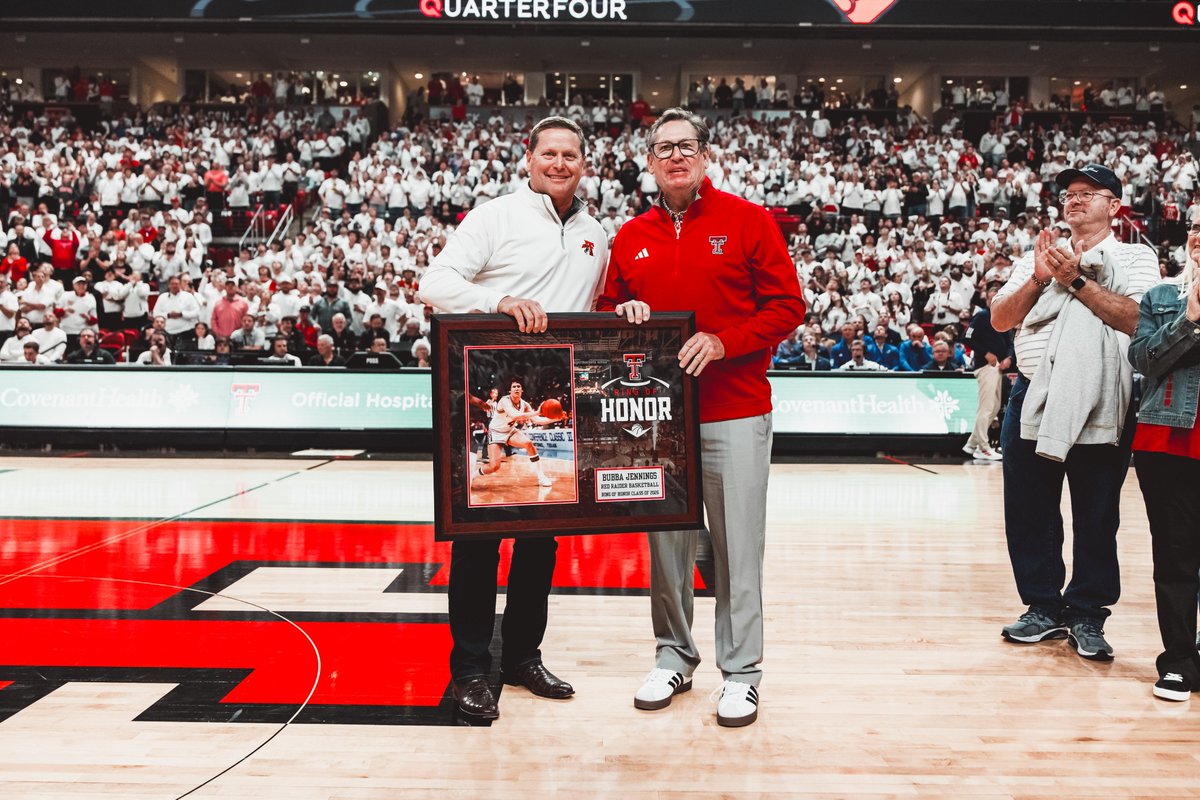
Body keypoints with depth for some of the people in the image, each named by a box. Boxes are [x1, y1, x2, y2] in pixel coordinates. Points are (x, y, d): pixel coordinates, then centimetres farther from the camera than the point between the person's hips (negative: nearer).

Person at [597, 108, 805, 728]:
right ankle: (674, 655, 27)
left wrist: (723, 342, -15)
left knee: (737, 545, 1)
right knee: (665, 542, 10)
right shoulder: (630, 238, 11)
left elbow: (786, 305, -3)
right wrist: (623, 318, -6)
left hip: (735, 413, -3)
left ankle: (741, 671, 15)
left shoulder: (747, 221, 1)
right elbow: (607, 311, 18)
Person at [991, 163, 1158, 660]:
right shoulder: (1037, 257, 17)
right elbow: (1000, 319, 6)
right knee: (1028, 511, 7)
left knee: (1097, 515, 3)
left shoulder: (1135, 259, 7)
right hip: (1033, 397, 4)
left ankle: (1087, 615, 16)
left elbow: (1138, 320, -11)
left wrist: (1078, 280, -14)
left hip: (1099, 404, -3)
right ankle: (1044, 607, 20)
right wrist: (1038, 278, -8)